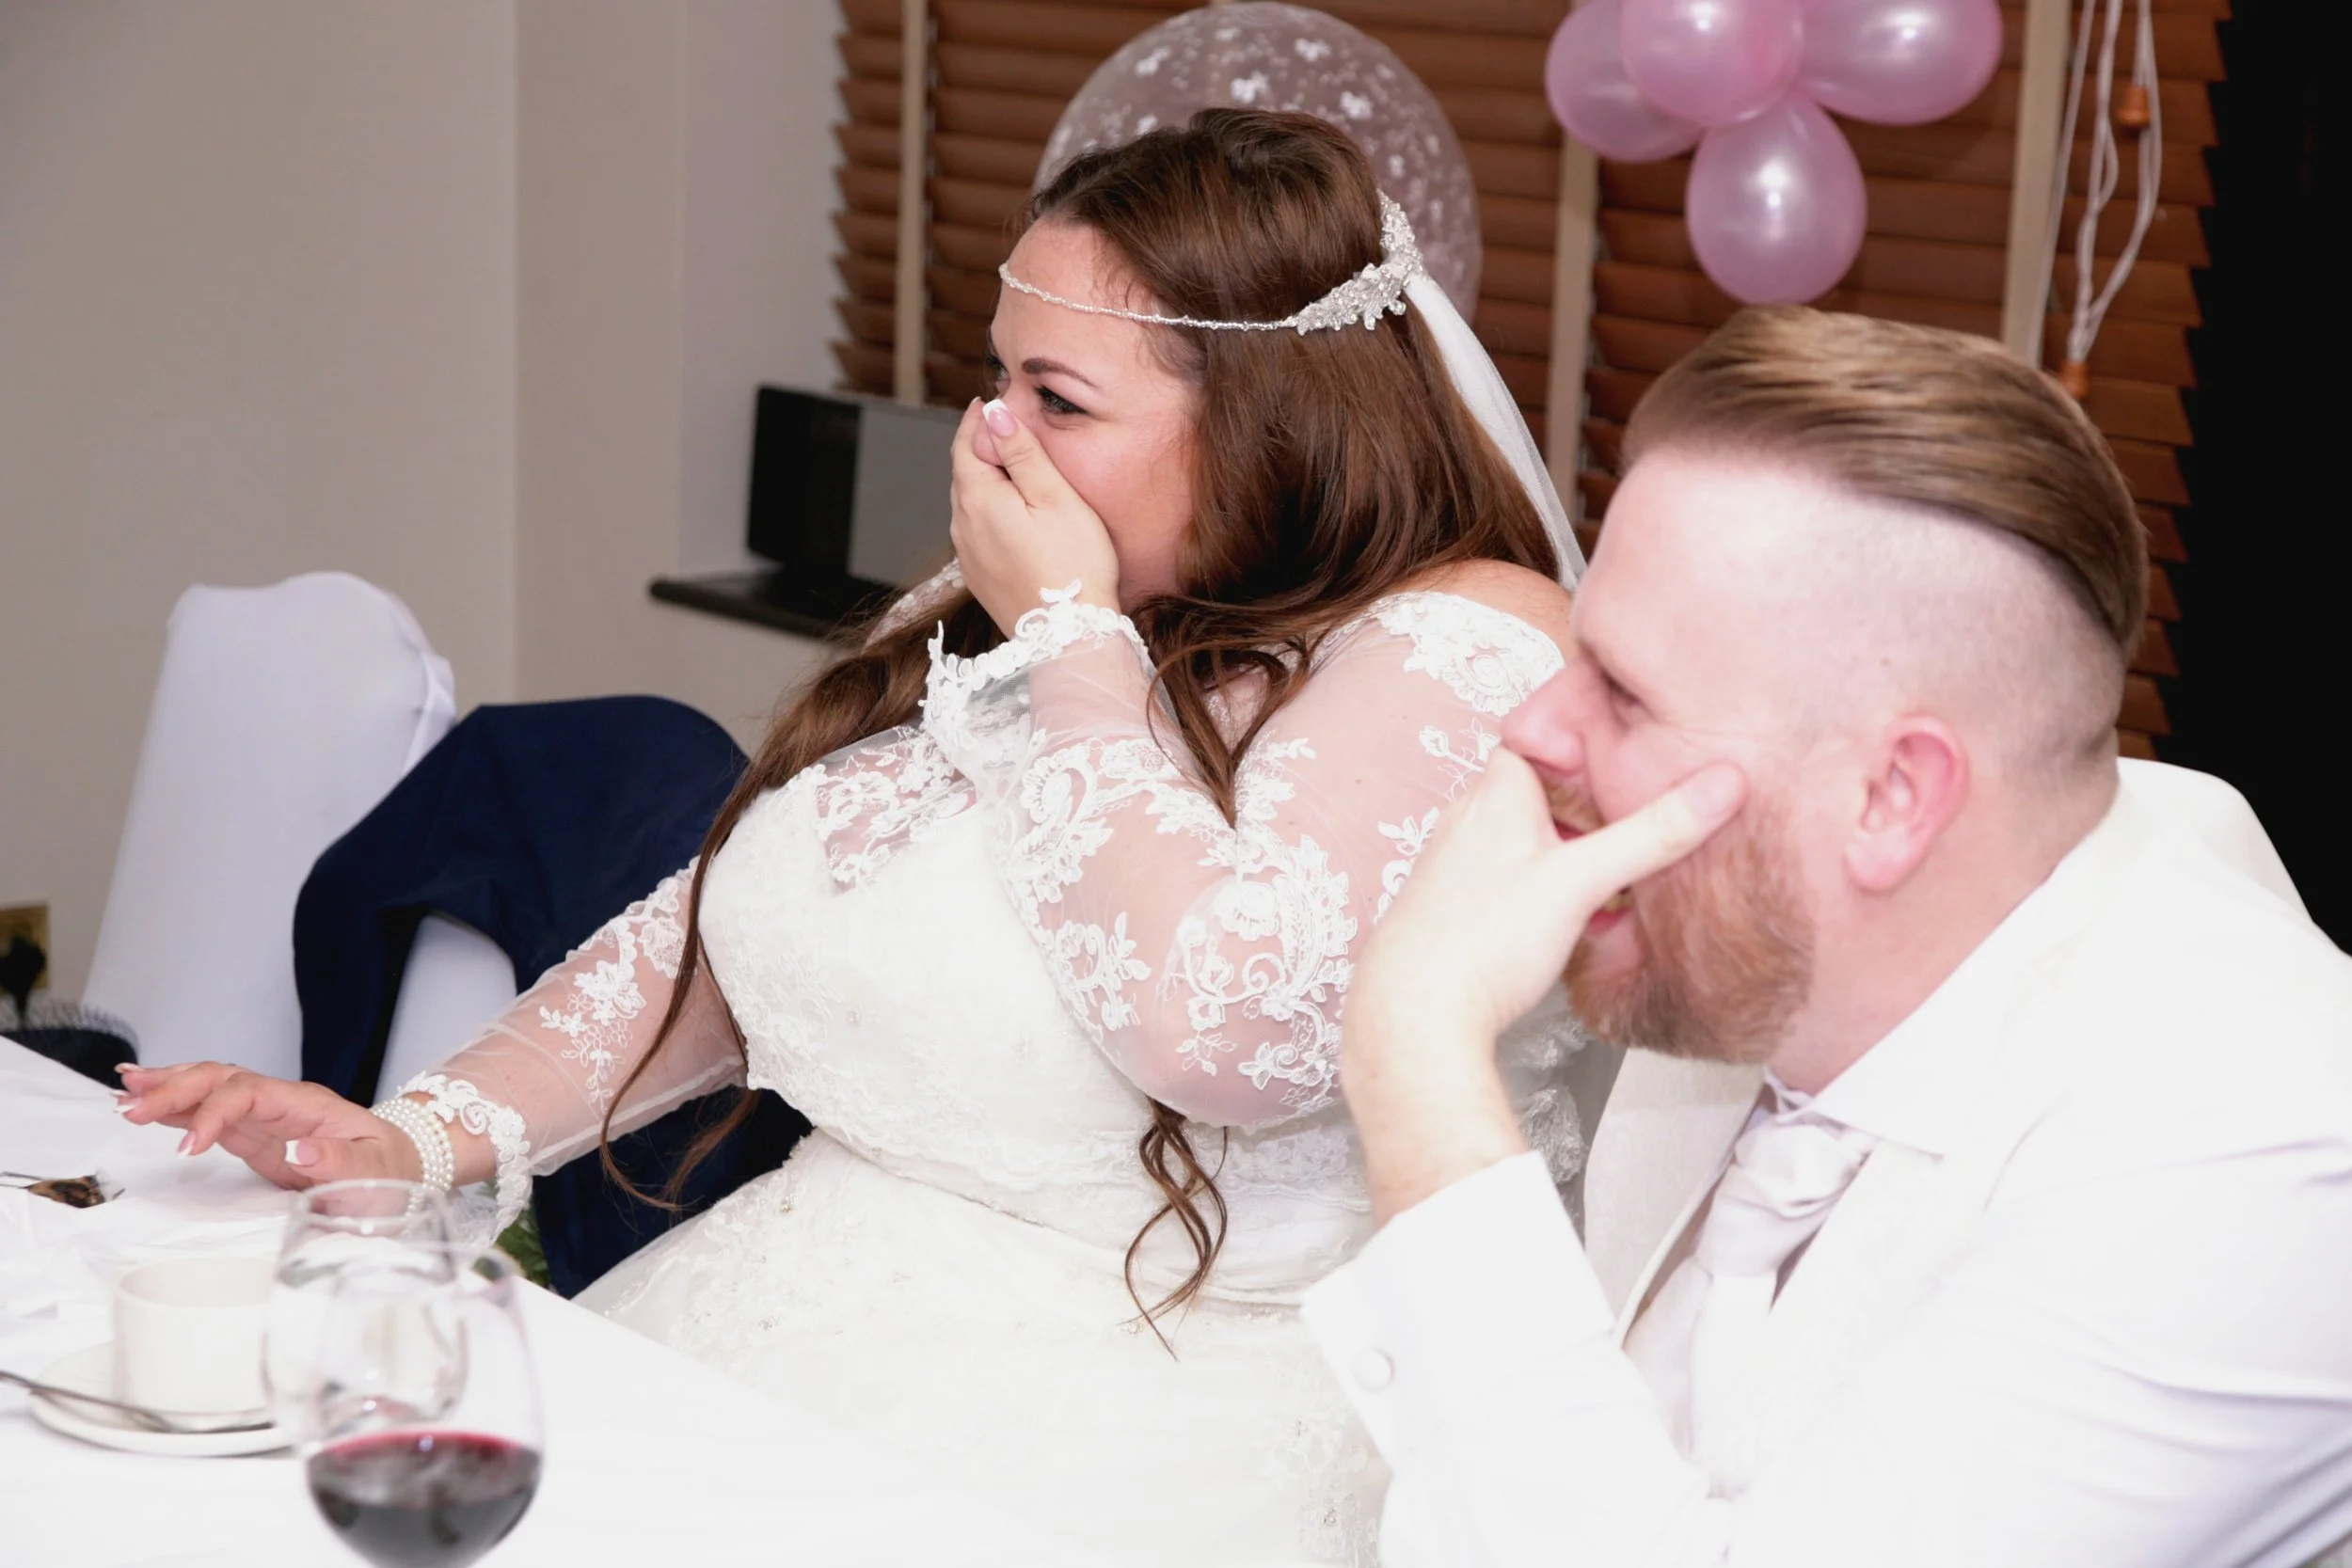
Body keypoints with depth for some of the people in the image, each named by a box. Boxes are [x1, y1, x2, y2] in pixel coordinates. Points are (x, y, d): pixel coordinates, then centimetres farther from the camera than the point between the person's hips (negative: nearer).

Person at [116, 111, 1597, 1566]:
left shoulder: (1464, 652, -13)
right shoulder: (997, 609, 14)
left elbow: (1225, 1025, -28)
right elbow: (712, 931, 18)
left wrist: (1070, 642, -15)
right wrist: (423, 1139, 4)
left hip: (1151, 1404, -7)